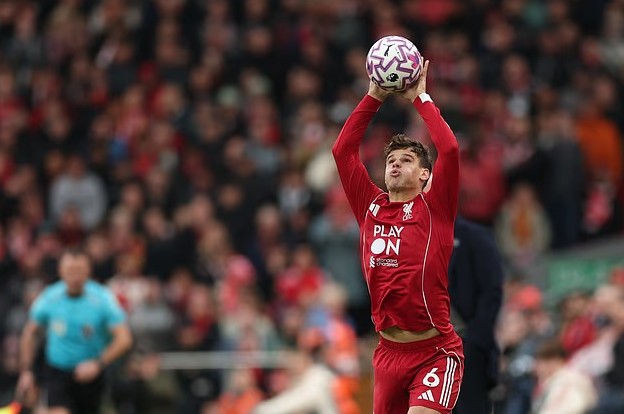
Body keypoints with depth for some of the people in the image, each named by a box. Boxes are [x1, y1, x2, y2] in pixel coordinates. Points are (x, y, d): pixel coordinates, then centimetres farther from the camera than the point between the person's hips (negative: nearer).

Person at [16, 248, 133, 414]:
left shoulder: (102, 299, -14)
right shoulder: (49, 298, -8)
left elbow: (124, 339, -17)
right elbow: (29, 333, 8)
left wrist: (98, 364, -29)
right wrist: (26, 371, 5)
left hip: (90, 374, 0)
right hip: (58, 373, 0)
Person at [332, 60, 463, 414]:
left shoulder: (434, 209, -1)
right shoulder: (371, 208, 10)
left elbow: (450, 149, -12)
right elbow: (343, 150, 10)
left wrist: (420, 97, -2)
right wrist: (374, 97, 9)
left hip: (435, 351, -5)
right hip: (388, 352, 5)